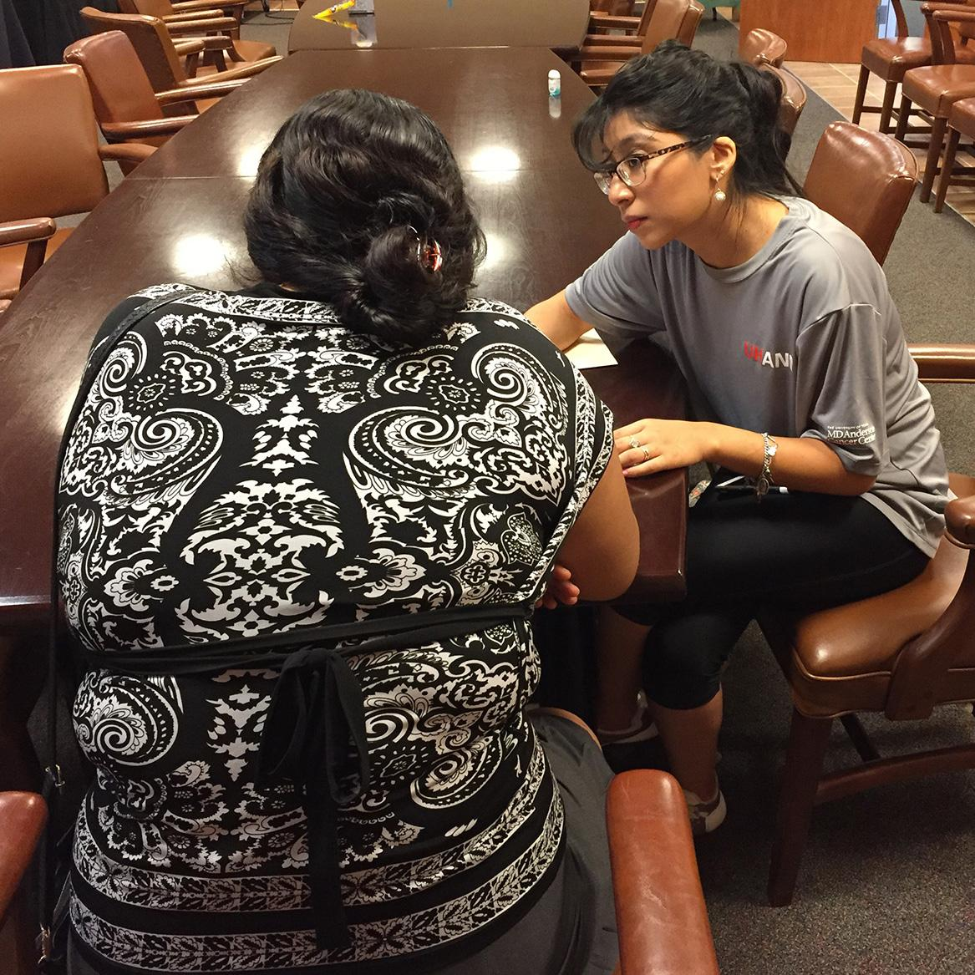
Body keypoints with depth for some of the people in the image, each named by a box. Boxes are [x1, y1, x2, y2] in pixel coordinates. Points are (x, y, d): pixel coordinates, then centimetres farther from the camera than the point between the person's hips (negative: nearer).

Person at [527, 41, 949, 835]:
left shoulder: (820, 271, -31)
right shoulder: (666, 237, -13)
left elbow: (852, 466, -22)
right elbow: (563, 316, -4)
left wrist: (709, 440, -33)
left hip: (875, 505, -5)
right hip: (766, 478, 5)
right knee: (682, 642, -19)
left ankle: (612, 722, 10)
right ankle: (695, 797, 13)